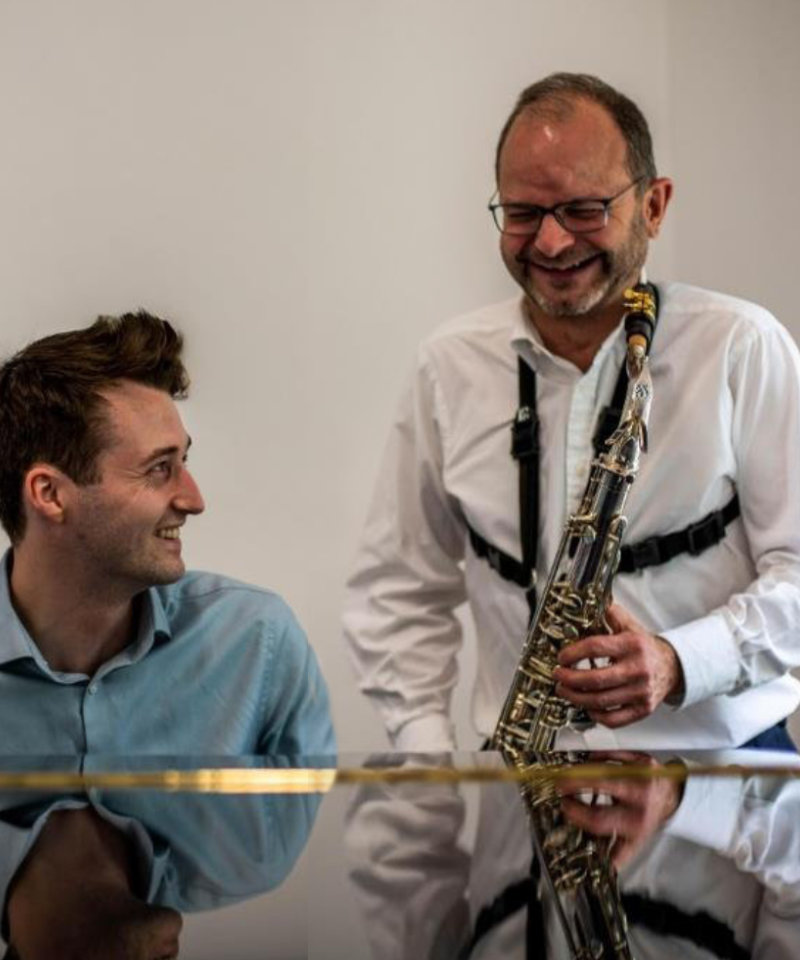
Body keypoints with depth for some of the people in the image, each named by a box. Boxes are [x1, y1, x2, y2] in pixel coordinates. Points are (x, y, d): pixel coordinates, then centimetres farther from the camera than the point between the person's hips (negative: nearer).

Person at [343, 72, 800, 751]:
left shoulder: (742, 348, 0)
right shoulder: (450, 367, 9)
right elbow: (398, 593, 14)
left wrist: (678, 664, -18)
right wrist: (428, 751, 0)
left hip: (724, 751, -1)